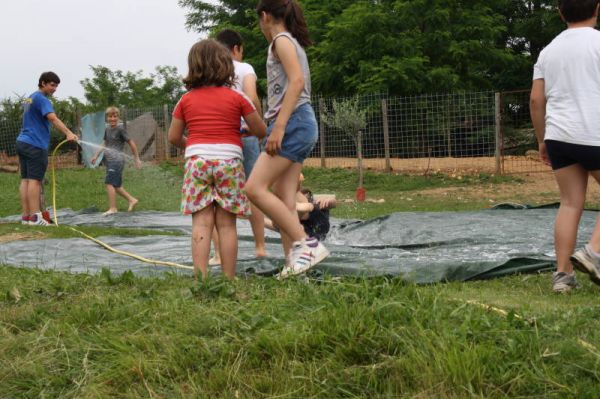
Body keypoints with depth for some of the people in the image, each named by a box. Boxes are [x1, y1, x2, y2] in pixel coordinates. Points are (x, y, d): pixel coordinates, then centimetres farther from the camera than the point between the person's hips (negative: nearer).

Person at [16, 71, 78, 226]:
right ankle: (35, 217, -13)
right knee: (34, 180, -10)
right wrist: (68, 133, -40)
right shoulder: (41, 99, -11)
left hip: (22, 142, 9)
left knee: (25, 179, 5)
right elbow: (53, 118, -28)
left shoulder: (29, 99, 20)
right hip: (36, 145, -9)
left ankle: (25, 216, 4)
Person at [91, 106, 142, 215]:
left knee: (109, 183, -12)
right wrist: (96, 155, 18)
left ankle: (112, 208, -7)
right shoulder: (107, 130, 13)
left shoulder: (120, 130, -9)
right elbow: (104, 144, 25)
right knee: (116, 185, 12)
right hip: (110, 160, 8)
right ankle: (132, 199, 24)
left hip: (117, 159, -8)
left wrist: (137, 158, -4)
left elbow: (131, 143, -6)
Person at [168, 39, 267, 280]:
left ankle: (201, 277, -7)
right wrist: (243, 130, 27)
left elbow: (173, 137, 9)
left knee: (201, 222, -1)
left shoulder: (186, 100, 8)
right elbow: (261, 131, 6)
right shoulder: (236, 98, 4)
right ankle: (229, 278, 3)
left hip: (197, 160, 1)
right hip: (229, 160, -1)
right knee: (226, 223, 2)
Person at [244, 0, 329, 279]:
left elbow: (297, 81, -18)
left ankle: (306, 244, -15)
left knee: (254, 188, -14)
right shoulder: (293, 42, 23)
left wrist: (278, 126, -24)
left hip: (293, 122, -10)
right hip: (298, 124, 10)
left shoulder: (282, 40, -4)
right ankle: (293, 261, -3)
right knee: (283, 199, 2)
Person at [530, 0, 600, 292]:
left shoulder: (549, 50, 13)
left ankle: (563, 274, 6)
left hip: (558, 135, 5)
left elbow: (536, 100, 11)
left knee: (570, 203, 8)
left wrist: (542, 140, 20)